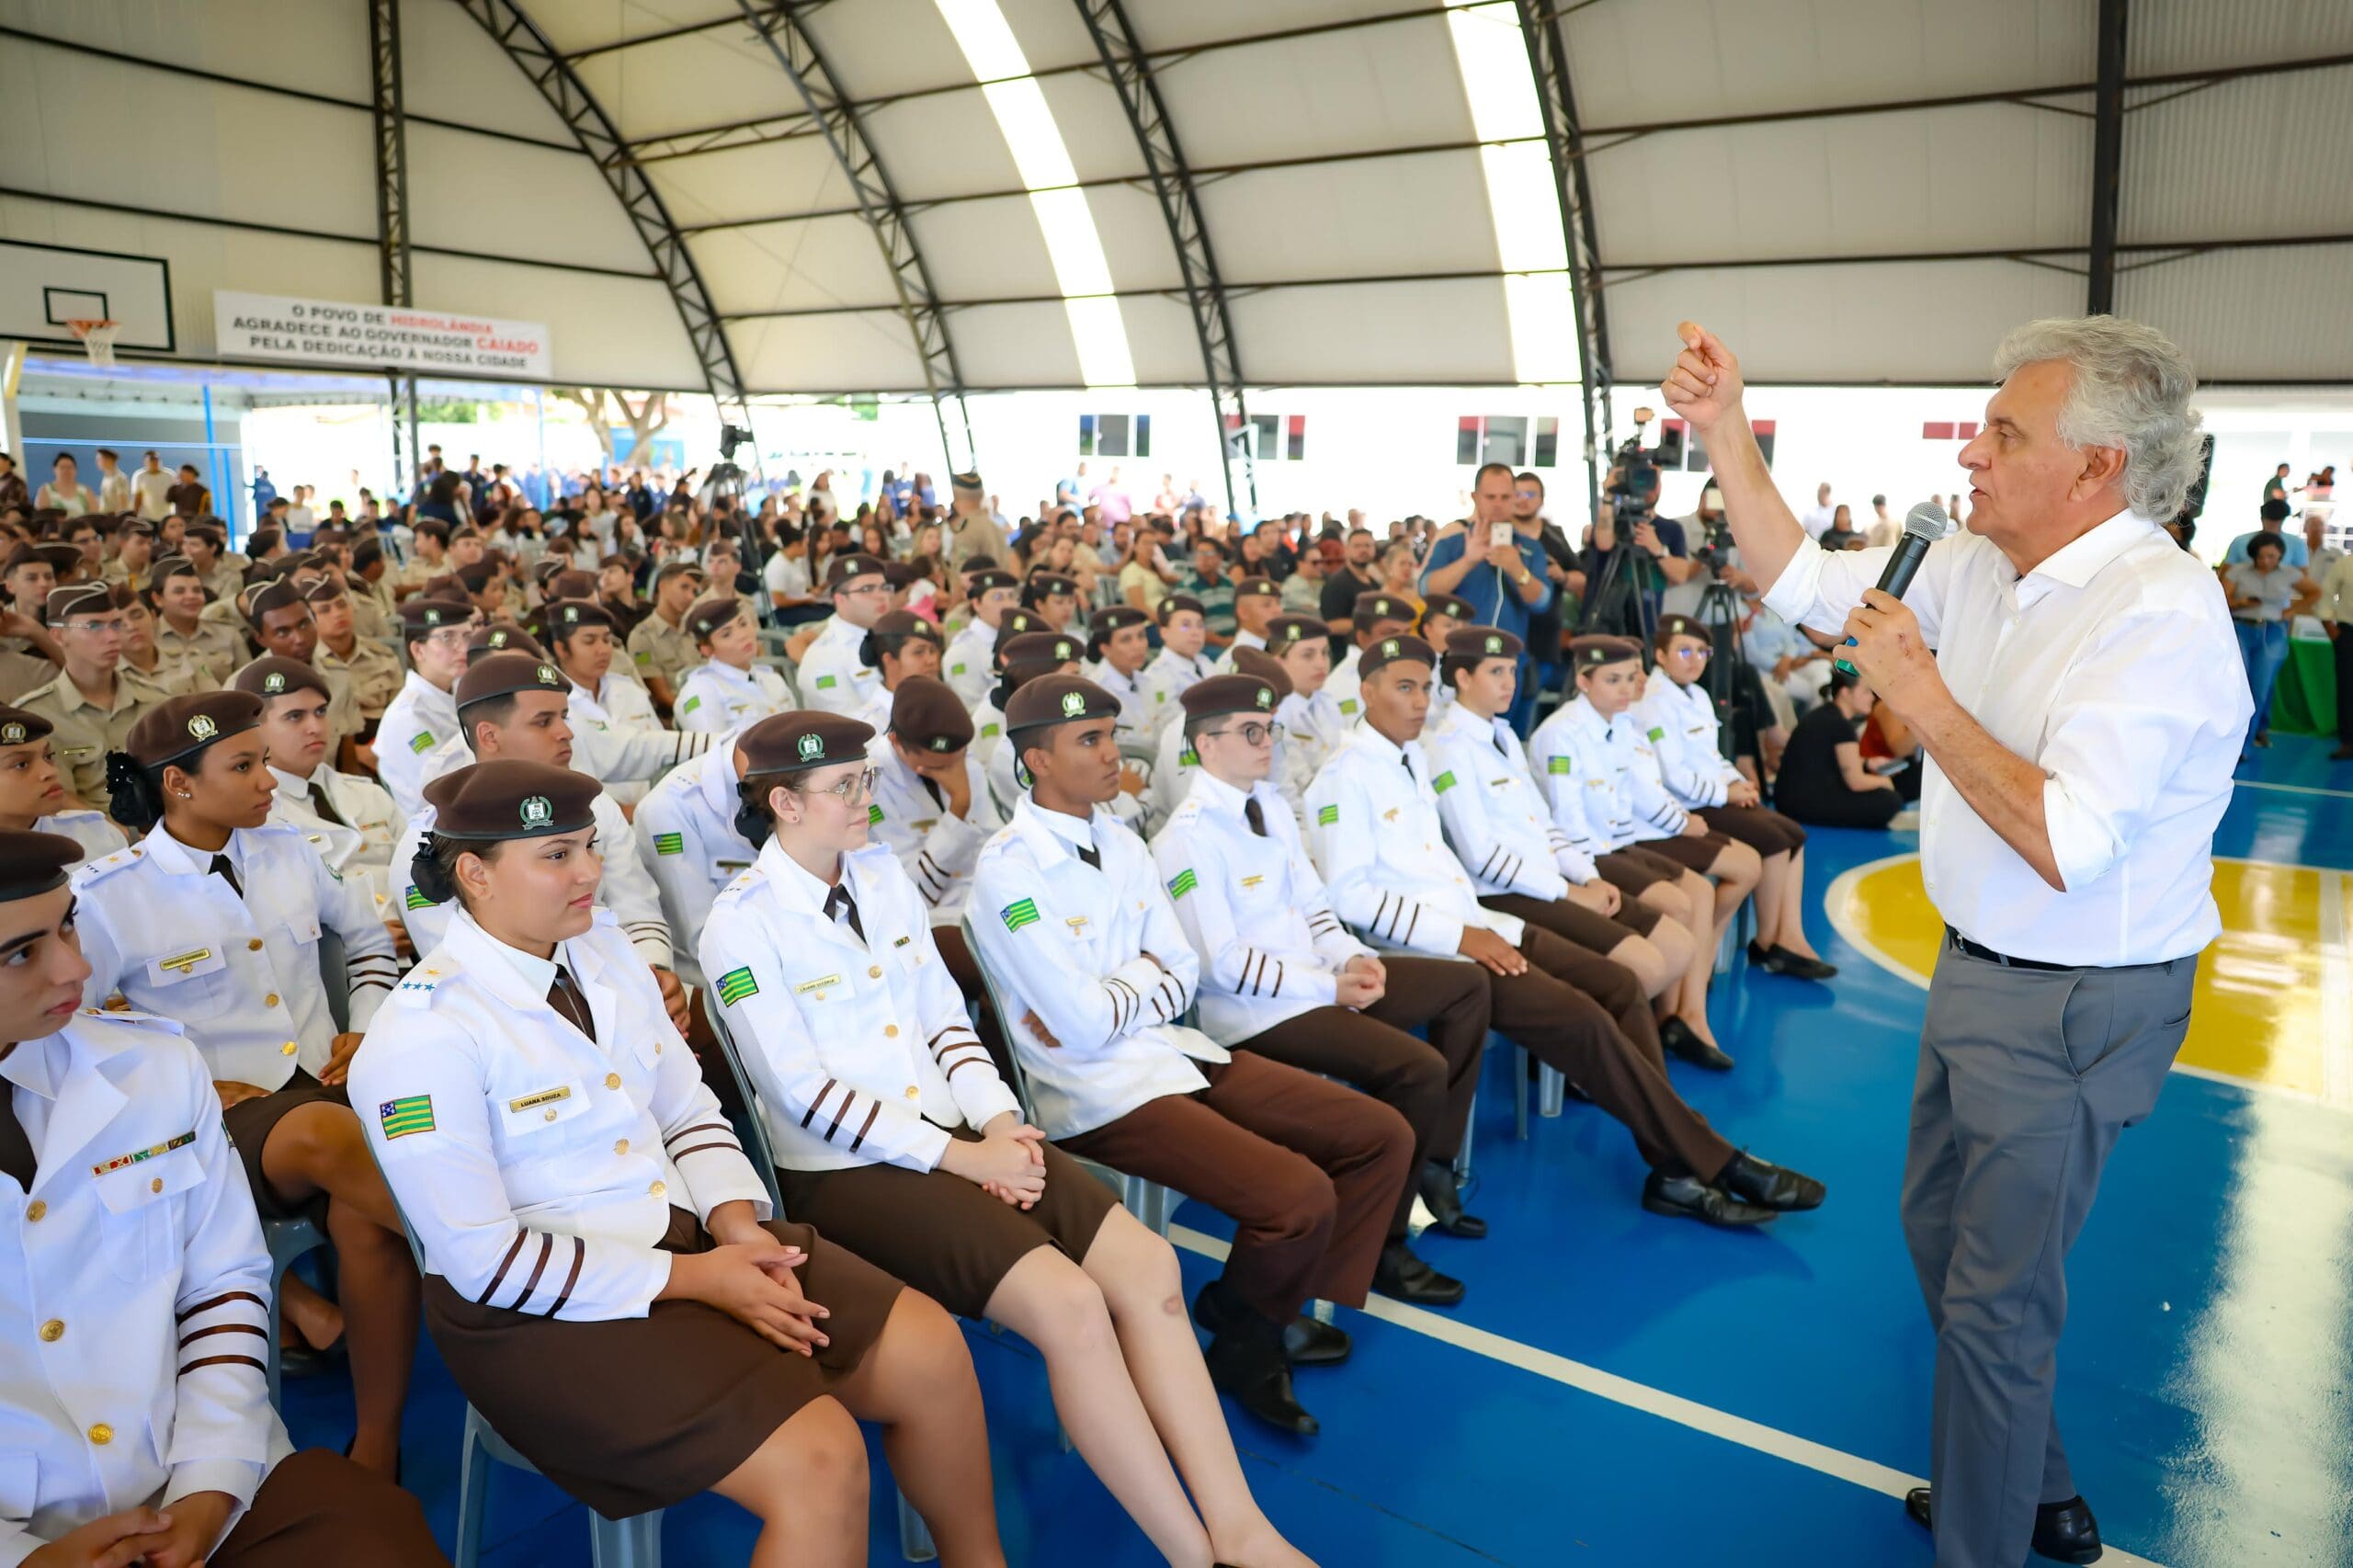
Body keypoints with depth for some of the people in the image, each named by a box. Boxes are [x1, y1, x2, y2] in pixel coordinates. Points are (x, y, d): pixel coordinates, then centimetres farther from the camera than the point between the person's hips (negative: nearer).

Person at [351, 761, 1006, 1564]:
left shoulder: (602, 947, 3)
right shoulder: (423, 1038, -17)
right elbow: (484, 1260, -18)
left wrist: (735, 1222, -10)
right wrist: (691, 1277, -19)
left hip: (688, 1234, 7)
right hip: (547, 1310, -7)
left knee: (931, 1349, -4)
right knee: (820, 1462, -22)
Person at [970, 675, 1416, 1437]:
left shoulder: (1122, 844, 10)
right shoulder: (1009, 870, -15)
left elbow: (1182, 974, 6)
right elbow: (1085, 1025, -20)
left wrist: (1103, 1006, -10)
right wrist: (1143, 974, -2)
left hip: (1175, 1049, 8)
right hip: (1099, 1095, -8)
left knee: (1383, 1136, 1)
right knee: (1299, 1196, -23)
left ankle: (1296, 1308, 16)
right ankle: (1244, 1353, 7)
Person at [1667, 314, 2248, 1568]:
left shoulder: (2160, 614, -24)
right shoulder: (1982, 568, 0)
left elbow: (2066, 845, -31)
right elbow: (1804, 584, 10)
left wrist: (1921, 694, -26)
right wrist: (1726, 434, 4)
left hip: (2077, 1007, -9)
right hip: (1983, 974, 9)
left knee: (1994, 1302, 4)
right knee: (1940, 1228, 23)